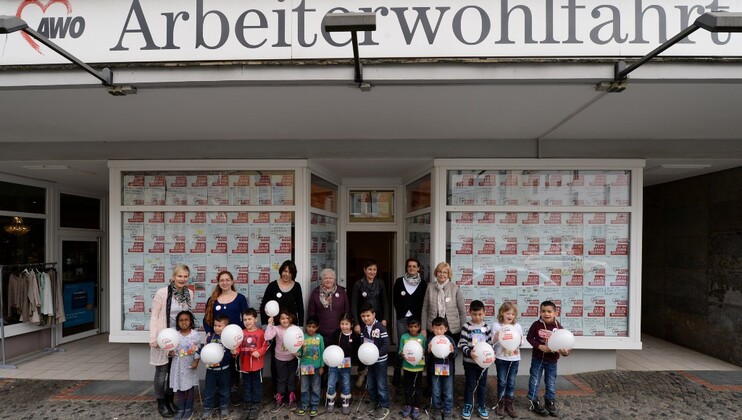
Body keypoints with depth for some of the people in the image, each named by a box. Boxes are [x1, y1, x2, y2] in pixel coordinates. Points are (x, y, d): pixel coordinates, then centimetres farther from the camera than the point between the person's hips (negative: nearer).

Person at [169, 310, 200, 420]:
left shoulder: (194, 334, -9)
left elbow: (198, 349, -7)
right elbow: (172, 349, 6)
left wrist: (196, 362, -13)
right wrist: (170, 352, -16)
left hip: (190, 364, -2)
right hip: (178, 365, 2)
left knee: (190, 387, 8)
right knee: (179, 387, 10)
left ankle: (189, 409, 21)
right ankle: (181, 409, 22)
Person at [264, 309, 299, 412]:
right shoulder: (276, 329, -16)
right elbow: (267, 337, -32)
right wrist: (270, 324, -32)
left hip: (292, 358, 1)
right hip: (280, 358, 0)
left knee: (292, 379, 13)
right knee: (281, 379, 14)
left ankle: (292, 399, 30)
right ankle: (279, 400, 30)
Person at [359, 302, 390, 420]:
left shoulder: (380, 327, -20)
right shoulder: (363, 328, 0)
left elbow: (386, 345, -23)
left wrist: (376, 354, -33)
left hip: (380, 361, -6)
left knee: (381, 384, 4)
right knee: (370, 384, 19)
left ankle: (384, 407, 20)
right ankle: (373, 401, 40)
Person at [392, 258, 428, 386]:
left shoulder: (423, 284, 4)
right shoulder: (399, 281, 4)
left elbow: (424, 303, 4)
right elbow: (395, 300, 6)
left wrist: (417, 315, -3)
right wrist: (401, 313, 0)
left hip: (416, 318, 0)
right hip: (402, 318, 0)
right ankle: (397, 372, 10)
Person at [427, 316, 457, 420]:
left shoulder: (450, 339, -9)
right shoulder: (430, 340, -8)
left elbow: (455, 355, -5)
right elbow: (428, 357, -5)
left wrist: (452, 351, -27)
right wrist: (429, 351, -26)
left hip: (447, 369, -1)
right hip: (435, 370, 1)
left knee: (448, 393, 11)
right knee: (436, 392, 14)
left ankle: (448, 411, 26)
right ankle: (437, 410, 33)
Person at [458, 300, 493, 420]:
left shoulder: (486, 327, 1)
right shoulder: (466, 326, -10)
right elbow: (462, 344, -12)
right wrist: (469, 352, -27)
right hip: (470, 361, -3)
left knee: (482, 384, 14)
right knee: (470, 384, 7)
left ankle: (481, 405, 31)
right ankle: (467, 405, 24)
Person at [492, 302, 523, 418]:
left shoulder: (518, 326, 3)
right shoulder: (497, 325, -6)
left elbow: (520, 343, 7)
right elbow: (493, 341, -6)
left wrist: (519, 340, -15)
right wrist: (498, 335, -25)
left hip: (514, 358, 2)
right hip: (501, 358, -2)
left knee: (511, 382, 9)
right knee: (502, 381, 6)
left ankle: (509, 404, 22)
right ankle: (501, 404, 20)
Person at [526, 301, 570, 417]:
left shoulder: (558, 327, -13)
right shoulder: (536, 325, -15)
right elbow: (529, 337, -7)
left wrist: (565, 351, -29)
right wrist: (539, 346, -20)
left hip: (552, 360, 2)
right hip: (538, 359, -1)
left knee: (551, 383, 16)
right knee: (534, 382, 8)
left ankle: (550, 403, 36)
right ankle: (534, 403, 24)